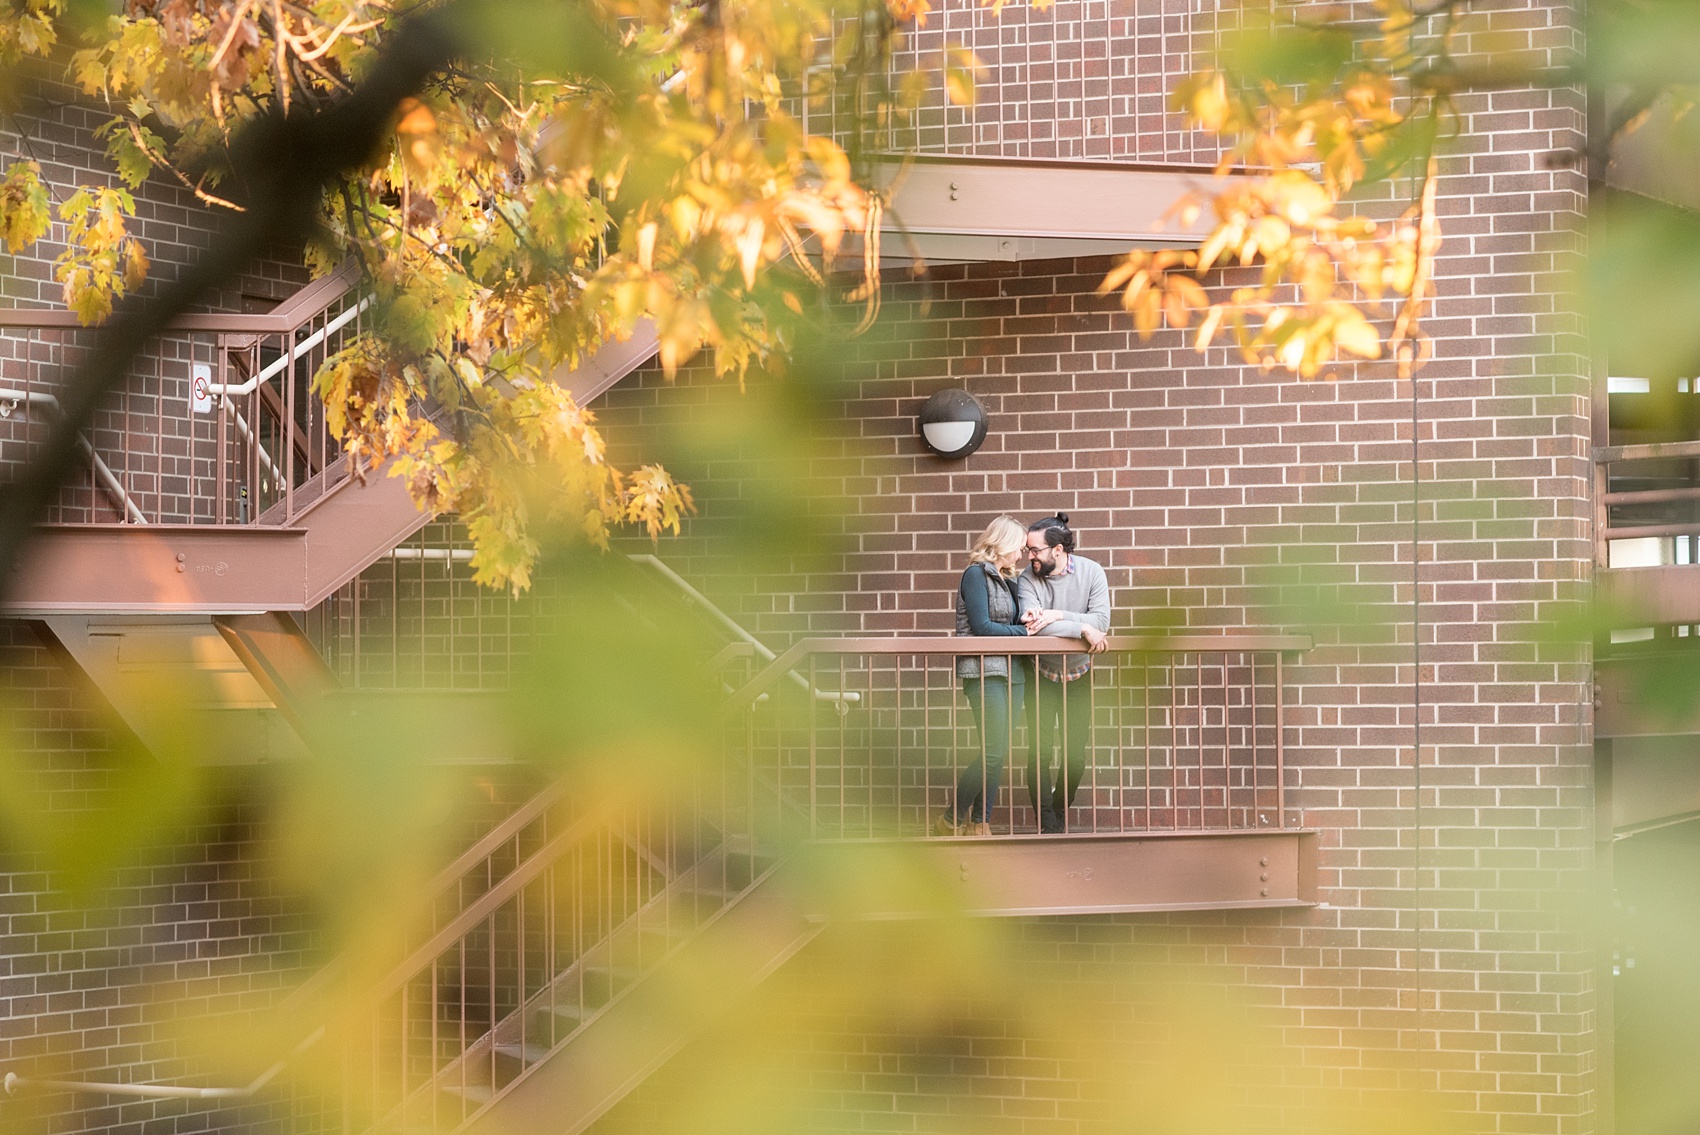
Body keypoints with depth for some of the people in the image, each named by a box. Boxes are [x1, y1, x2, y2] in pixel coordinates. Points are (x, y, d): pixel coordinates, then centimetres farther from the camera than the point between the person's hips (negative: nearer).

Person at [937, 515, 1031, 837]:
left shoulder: (1008, 579, 18)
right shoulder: (976, 574, -6)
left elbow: (1014, 623, 14)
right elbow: (981, 626, -13)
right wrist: (1025, 630, -7)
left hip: (1012, 672, 8)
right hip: (984, 670, -8)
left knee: (999, 753, 4)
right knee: (994, 753, -13)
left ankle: (979, 824, 7)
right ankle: (951, 821, -5)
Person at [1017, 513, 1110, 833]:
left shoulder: (1090, 572, -11)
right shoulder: (1028, 579, -16)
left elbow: (1101, 620, -22)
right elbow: (1032, 625, -31)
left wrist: (1057, 616, -32)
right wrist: (1083, 629, -34)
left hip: (1078, 674, 2)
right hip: (1041, 674, -2)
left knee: (1076, 753, 7)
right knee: (1041, 752, -7)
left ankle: (1061, 813, 27)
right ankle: (1048, 824, 0)